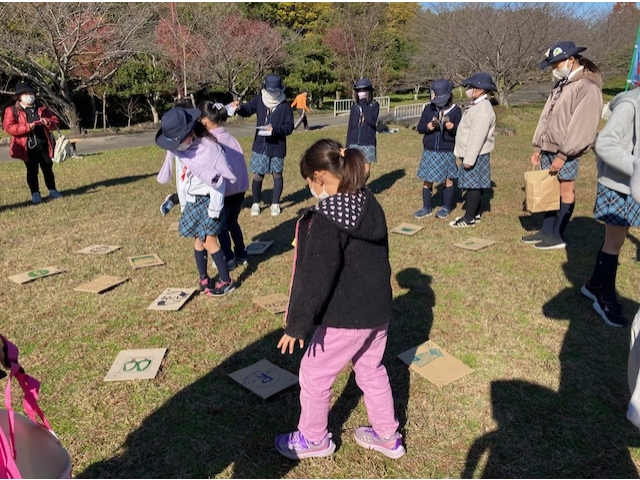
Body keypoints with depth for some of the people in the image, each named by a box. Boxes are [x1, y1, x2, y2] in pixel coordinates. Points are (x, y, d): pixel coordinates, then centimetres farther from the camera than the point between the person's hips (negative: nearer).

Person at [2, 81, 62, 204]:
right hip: (28, 147, -3)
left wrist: (47, 122, -11)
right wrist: (27, 127, -23)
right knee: (32, 171, 2)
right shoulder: (12, 110, 0)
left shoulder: (42, 107, 12)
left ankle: (52, 191, 21)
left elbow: (55, 122, 13)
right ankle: (35, 194, 10)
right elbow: (9, 127, -11)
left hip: (44, 144, 3)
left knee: (48, 169, 10)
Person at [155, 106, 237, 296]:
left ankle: (226, 281, 4)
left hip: (207, 201, -6)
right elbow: (181, 177, 11)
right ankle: (203, 278, 23)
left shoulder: (210, 148, -21)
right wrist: (183, 204, 11)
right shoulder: (179, 149, -1)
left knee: (209, 240, -7)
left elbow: (219, 181, -18)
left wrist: (214, 211, -16)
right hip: (191, 202, 6)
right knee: (198, 239, 10)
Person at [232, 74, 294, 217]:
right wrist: (239, 107, -17)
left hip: (277, 147, -1)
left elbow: (289, 127, -9)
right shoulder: (259, 100, -1)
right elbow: (247, 110, 5)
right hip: (260, 146, 2)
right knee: (258, 175, 4)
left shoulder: (285, 106, -8)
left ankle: (275, 204, 24)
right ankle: (255, 203, 20)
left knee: (277, 174, 10)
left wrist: (274, 129, -23)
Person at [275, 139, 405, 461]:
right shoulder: (370, 203, 2)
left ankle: (313, 439, 33)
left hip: (345, 317, -8)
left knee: (314, 374, 13)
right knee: (371, 370, 25)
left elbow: (315, 278, -23)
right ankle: (387, 436, 40)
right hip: (378, 310, 8)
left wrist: (297, 324, -16)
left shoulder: (327, 218, -23)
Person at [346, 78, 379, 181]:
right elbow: (350, 127, 9)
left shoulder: (374, 105, -2)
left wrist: (364, 105, -18)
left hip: (368, 143, -2)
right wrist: (348, 145, 7)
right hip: (354, 143, 2)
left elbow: (372, 121, -19)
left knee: (366, 171, 3)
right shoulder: (355, 106, 5)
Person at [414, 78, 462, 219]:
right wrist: (428, 127, -17)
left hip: (447, 152, -2)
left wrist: (452, 127, -25)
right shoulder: (428, 109, 3)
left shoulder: (456, 110, -4)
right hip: (429, 151, 2)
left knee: (448, 180, 9)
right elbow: (419, 128, 4)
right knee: (427, 181, 6)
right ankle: (426, 208, 20)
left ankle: (446, 208, 24)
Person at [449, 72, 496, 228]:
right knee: (474, 186, 16)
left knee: (473, 186, -4)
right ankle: (476, 213, 26)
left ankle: (469, 218, 2)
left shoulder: (483, 109, -19)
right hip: (470, 154, 10)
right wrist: (463, 154, 19)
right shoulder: (475, 105, 13)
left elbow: (477, 136, -24)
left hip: (476, 156, -10)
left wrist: (469, 159, -24)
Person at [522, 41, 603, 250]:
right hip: (548, 149, 8)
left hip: (566, 152, -8)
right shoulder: (561, 84, 15)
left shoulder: (588, 87, -12)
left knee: (565, 191, 2)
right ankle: (546, 231, 20)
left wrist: (563, 154, -20)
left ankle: (557, 236, 9)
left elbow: (581, 126, -18)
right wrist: (537, 146, 12)